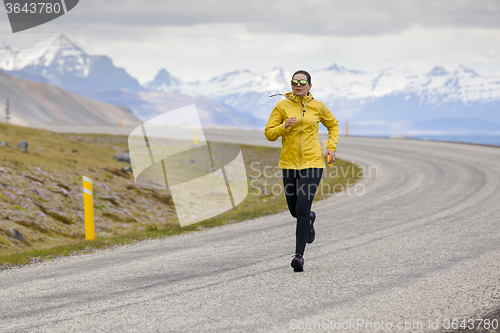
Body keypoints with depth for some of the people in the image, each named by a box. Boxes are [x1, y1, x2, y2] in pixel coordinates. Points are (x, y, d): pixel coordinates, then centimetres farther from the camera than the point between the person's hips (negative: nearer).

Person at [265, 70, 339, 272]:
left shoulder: (317, 107, 3)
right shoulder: (282, 106, 0)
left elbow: (333, 125, 20)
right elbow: (269, 134, 0)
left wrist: (332, 147, 7)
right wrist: (284, 127, -18)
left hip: (312, 163, -2)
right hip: (289, 164, 2)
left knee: (302, 207, -16)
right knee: (294, 210, 12)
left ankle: (299, 255, -14)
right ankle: (309, 218, 51)